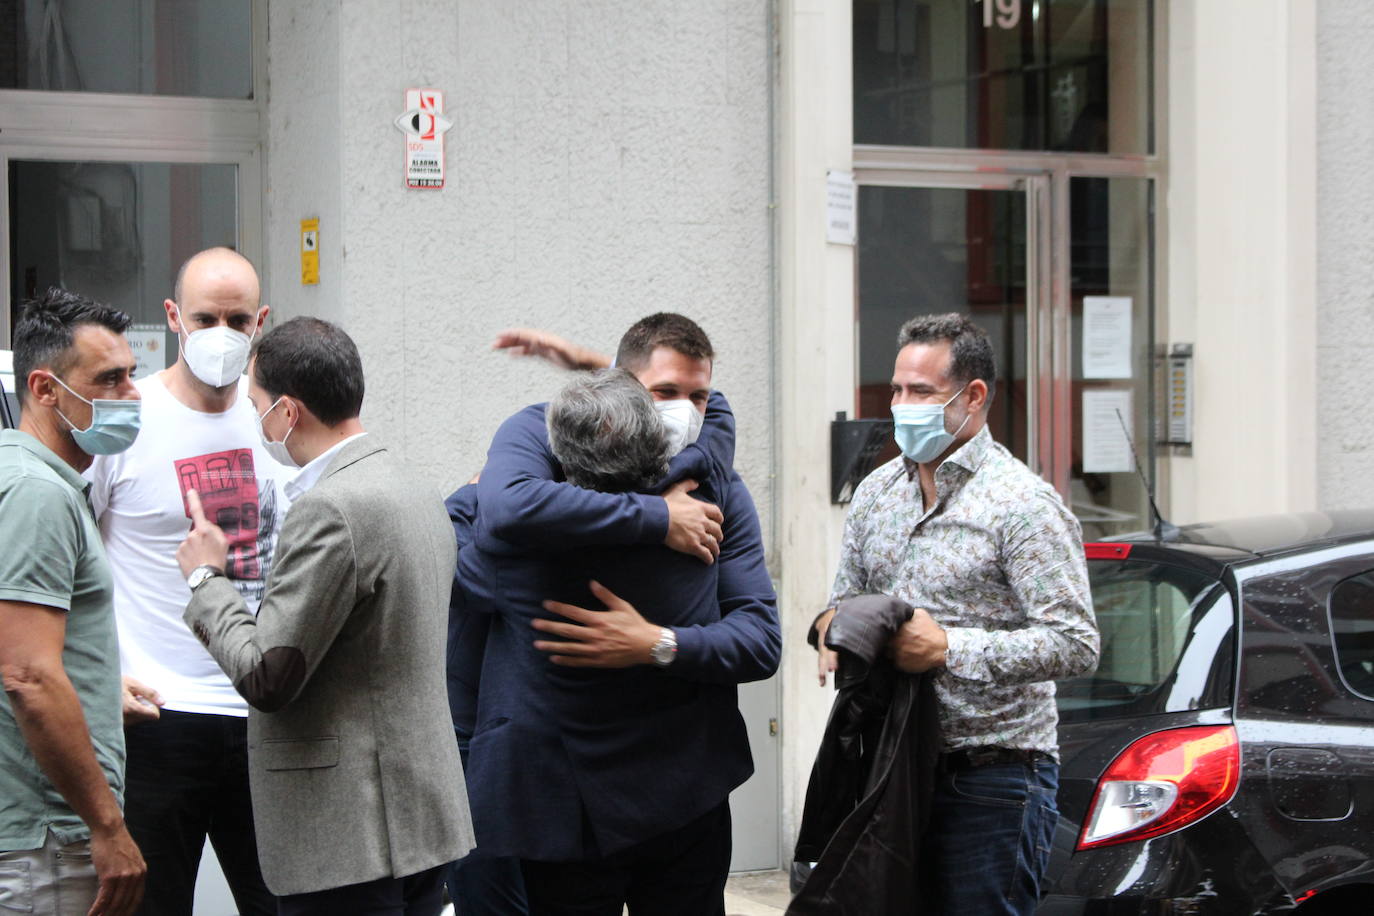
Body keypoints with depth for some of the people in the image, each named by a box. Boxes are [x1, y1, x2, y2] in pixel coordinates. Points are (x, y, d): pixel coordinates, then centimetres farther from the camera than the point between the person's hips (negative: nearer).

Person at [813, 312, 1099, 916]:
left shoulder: (1023, 503, -10)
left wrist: (948, 648, -21)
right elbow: (848, 595, 23)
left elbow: (1076, 645, -17)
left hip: (992, 780, -7)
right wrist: (833, 624, -2)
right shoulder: (875, 492, 12)